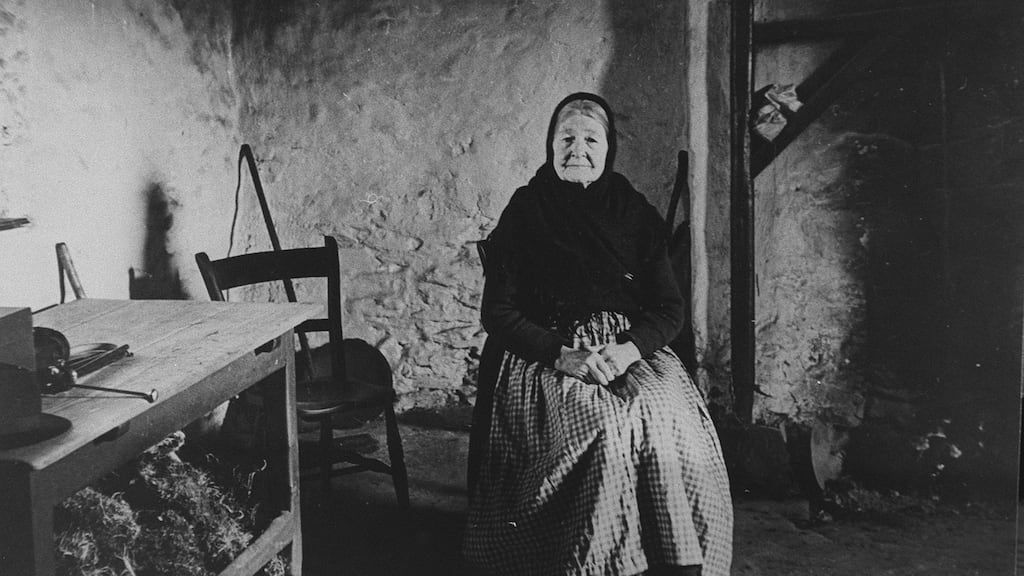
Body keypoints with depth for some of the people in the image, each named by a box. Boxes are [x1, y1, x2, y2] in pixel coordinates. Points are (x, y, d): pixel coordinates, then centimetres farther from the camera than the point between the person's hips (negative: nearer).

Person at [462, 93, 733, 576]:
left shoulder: (636, 216, 10)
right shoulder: (524, 215, 3)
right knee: (604, 427, -32)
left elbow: (669, 309, 7)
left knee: (677, 424, -27)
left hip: (632, 351, 3)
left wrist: (629, 349, -14)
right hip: (545, 358, -2)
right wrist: (562, 355, -16)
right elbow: (497, 312, -1)